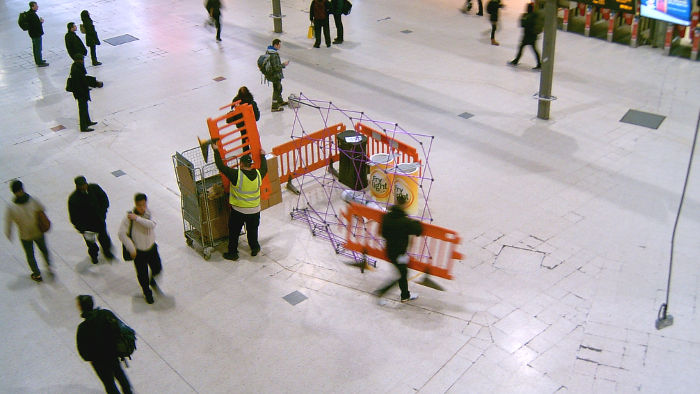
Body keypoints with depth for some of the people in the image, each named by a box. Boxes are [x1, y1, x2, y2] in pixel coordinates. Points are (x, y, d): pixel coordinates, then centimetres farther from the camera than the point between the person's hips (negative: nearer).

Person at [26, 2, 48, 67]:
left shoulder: (29, 13, 6)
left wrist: (39, 21, 1)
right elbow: (36, 25, -28)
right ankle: (39, 63, 9)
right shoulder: (33, 15, -26)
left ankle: (37, 60, 35)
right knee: (38, 49, 0)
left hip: (33, 34, 10)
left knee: (35, 47, 21)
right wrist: (41, 21, -12)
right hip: (36, 34, -10)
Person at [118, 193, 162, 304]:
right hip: (139, 251, -3)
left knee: (157, 268, 18)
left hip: (151, 248, 3)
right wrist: (131, 249, -19)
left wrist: (137, 218, -35)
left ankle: (152, 280, 53)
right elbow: (122, 233, -20)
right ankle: (147, 293, 35)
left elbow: (152, 225, -27)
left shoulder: (148, 213, -9)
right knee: (142, 274, 8)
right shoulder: (129, 217, -20)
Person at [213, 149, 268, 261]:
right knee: (252, 231, 25)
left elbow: (221, 166, -17)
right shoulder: (258, 174, -9)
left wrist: (216, 151, -5)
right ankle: (255, 249, 40)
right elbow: (264, 168, 15)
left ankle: (232, 253, 27)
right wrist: (263, 156, 30)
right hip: (254, 211, 4)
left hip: (238, 211, -4)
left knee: (234, 232, 16)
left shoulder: (236, 175, -22)